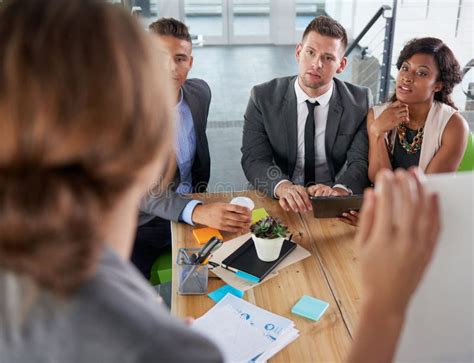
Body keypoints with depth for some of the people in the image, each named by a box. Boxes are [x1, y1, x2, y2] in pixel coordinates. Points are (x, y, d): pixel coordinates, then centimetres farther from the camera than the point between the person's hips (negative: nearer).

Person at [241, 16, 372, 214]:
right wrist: (283, 186, -29)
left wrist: (340, 190, -29)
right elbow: (254, 160, -9)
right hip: (280, 202, -1)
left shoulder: (359, 101, -1)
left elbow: (361, 162, -7)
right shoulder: (263, 97, -3)